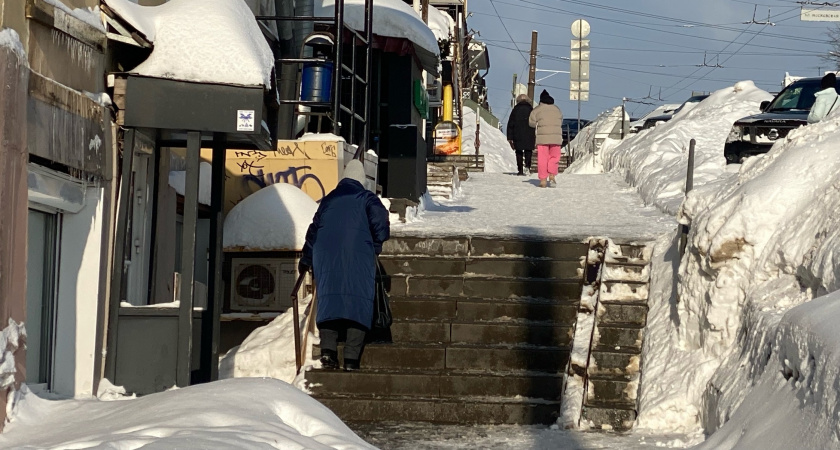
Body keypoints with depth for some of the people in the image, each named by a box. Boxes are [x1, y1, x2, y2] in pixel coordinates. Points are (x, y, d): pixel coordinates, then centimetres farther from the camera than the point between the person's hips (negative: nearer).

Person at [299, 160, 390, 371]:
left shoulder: (328, 200, 20)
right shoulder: (367, 198, 8)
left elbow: (314, 230, 24)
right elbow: (381, 226, -4)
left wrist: (305, 260, 32)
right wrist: (374, 248, 14)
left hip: (325, 257, 4)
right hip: (358, 258, -3)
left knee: (328, 301, 4)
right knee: (359, 304, -3)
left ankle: (328, 349, -13)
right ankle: (351, 358, -13)